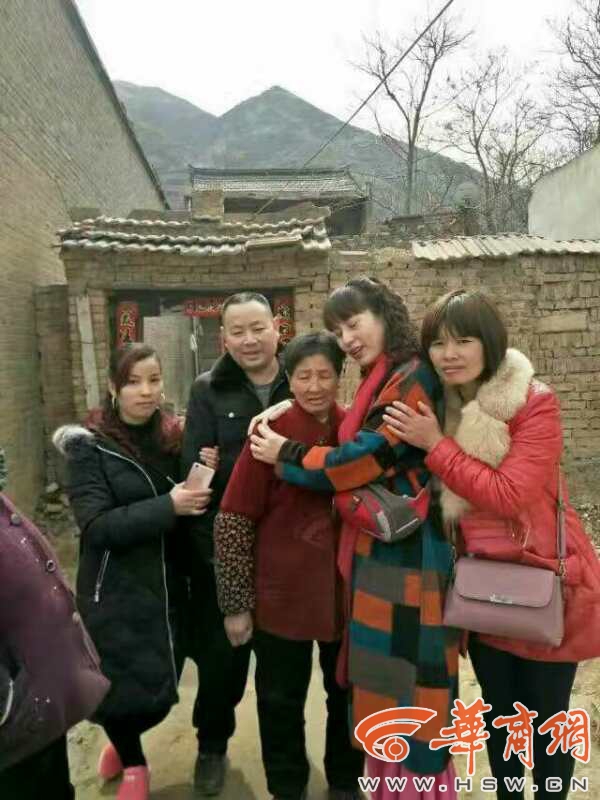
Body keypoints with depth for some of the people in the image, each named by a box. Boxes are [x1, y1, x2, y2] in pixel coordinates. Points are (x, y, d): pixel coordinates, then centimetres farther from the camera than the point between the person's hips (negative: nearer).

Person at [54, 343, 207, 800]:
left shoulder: (172, 437, 2)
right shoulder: (88, 445, -10)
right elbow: (96, 526, -18)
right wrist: (167, 507, -26)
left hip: (167, 589, 4)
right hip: (114, 595, -4)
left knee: (161, 694, 13)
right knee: (123, 690, 4)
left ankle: (123, 743, 48)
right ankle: (133, 763, 39)